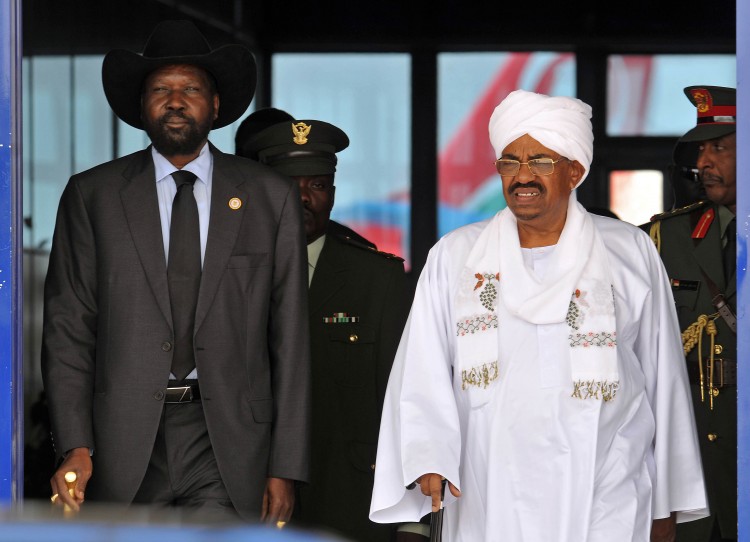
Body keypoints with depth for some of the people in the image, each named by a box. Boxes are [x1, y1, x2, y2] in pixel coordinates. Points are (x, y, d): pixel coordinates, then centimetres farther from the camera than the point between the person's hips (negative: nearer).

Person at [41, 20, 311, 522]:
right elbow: (69, 326, 4)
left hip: (227, 439, 0)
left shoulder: (271, 197, 9)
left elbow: (290, 336, 7)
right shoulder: (92, 195, 8)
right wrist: (75, 447, -7)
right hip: (125, 441, 1)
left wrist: (286, 466, 1)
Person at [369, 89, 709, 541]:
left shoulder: (631, 254, 6)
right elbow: (423, 369, 2)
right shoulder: (454, 258, 8)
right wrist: (428, 457, -16)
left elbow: (664, 381, 8)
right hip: (487, 502, 1)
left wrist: (668, 505, 8)